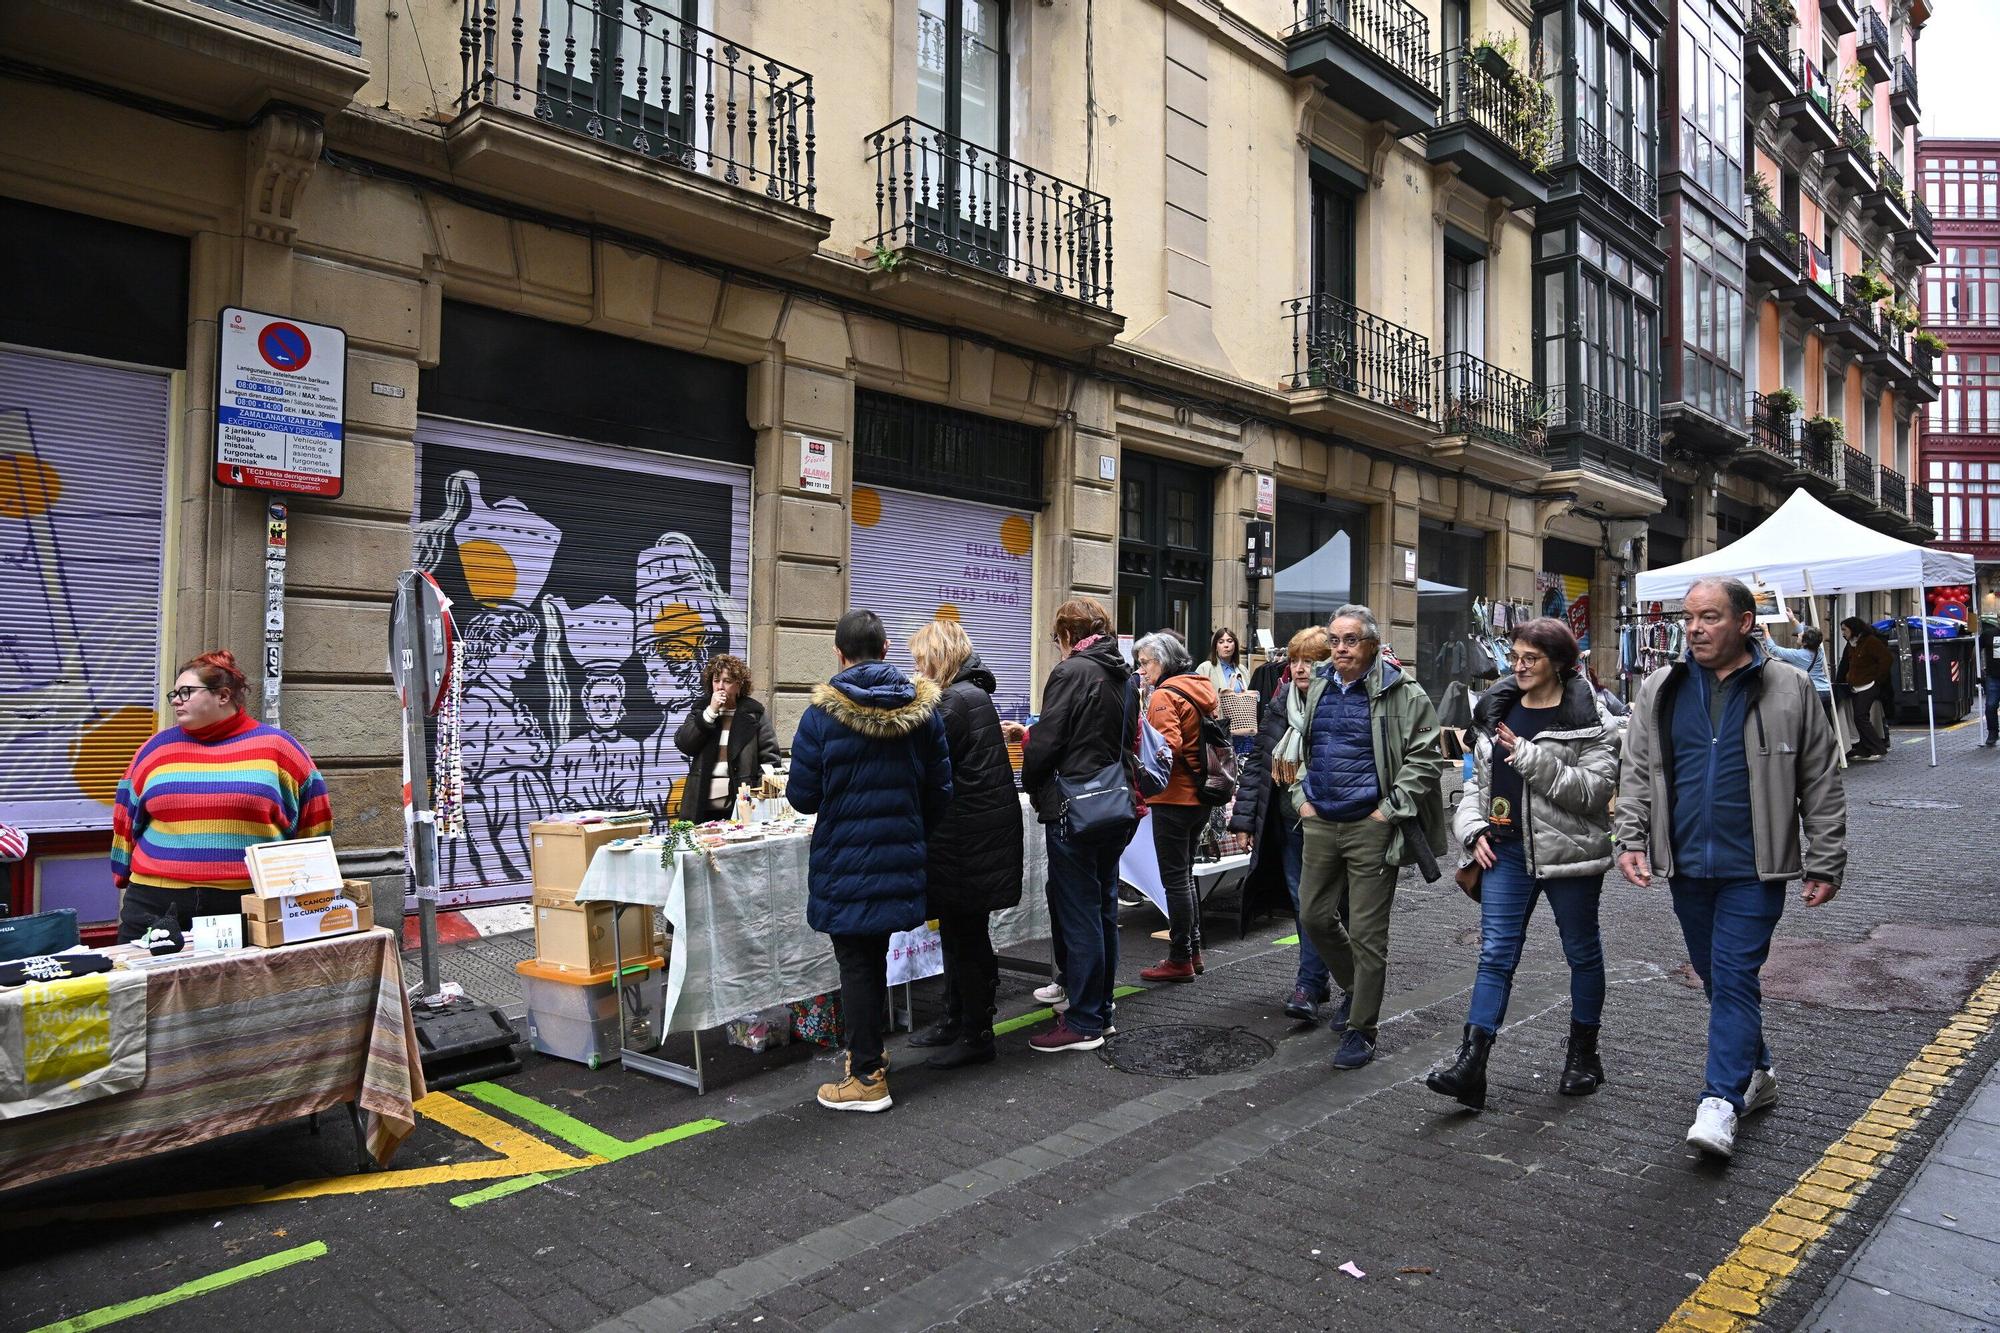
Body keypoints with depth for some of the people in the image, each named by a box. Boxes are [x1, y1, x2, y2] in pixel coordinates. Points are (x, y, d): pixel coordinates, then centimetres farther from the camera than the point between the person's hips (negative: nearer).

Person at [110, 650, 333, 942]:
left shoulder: (275, 746, 2)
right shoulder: (157, 748, 10)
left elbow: (313, 817, 7)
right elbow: (127, 820, 19)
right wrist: (126, 882, 19)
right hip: (157, 905, 3)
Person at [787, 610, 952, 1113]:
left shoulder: (821, 714, -13)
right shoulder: (923, 710, -1)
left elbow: (802, 797, -9)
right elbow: (940, 792, 4)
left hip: (845, 864, -4)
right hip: (902, 860, 4)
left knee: (856, 963, 5)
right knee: (875, 956, 20)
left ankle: (867, 1078, 11)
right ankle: (870, 1051, 34)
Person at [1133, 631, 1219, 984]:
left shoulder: (1164, 695, -14)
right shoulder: (1202, 688, 11)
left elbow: (1168, 747, -25)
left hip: (1173, 799, -9)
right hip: (1201, 796, 9)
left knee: (1175, 879, 0)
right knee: (1185, 875, 19)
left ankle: (1180, 959, 8)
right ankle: (1194, 951, 26)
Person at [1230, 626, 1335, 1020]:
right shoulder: (1279, 706, 7)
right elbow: (1257, 762, 9)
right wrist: (1244, 818, 6)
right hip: (1289, 822, 6)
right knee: (1301, 902, 12)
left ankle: (1308, 987, 1)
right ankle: (1318, 979, 26)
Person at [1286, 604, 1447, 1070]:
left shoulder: (1402, 693, -9)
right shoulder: (1319, 689, 10)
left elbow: (1425, 758, -10)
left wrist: (1389, 809, -14)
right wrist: (1302, 796, 11)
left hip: (1370, 828, -6)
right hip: (1320, 824, 6)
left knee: (1366, 933, 0)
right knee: (1314, 916, 15)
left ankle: (1360, 1029, 14)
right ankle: (1354, 988, 40)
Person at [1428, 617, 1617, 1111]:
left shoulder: (1589, 718, -9)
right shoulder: (1499, 708, 9)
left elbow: (1595, 789, -18)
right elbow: (1478, 778, 15)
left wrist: (1533, 759, -25)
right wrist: (1473, 829, 2)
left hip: (1567, 851, -4)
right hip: (1505, 849, 4)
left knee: (1582, 952, 13)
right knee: (1496, 953, 0)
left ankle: (1583, 1055, 31)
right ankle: (1471, 1063, -3)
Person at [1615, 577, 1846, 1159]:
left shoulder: (1788, 690, -3)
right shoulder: (1662, 689, 5)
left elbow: (1821, 784, 1)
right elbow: (1636, 771, 8)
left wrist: (1825, 864, 0)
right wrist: (1631, 839, -3)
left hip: (1753, 869, -4)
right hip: (1687, 866, 4)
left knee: (1734, 978, -7)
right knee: (1717, 979, 16)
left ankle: (1721, 1102, -4)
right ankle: (1756, 1073, 34)